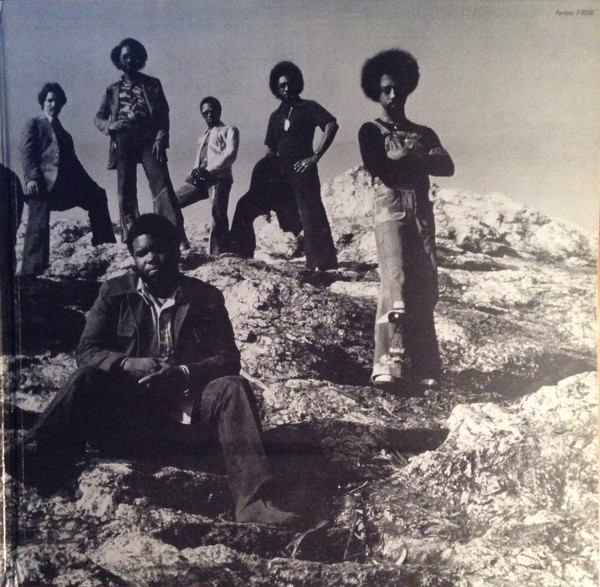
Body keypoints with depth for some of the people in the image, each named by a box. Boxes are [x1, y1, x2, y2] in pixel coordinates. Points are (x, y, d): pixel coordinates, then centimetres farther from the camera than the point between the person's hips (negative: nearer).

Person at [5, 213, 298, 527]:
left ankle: (252, 501, -39)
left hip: (189, 410, 0)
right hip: (129, 407, 0)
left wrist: (184, 373, -19)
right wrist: (127, 364, -18)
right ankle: (28, 475, -41)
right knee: (85, 380, -27)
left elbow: (228, 359, 1)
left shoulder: (207, 298, 9)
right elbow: (87, 351, 4)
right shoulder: (114, 292, 10)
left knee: (233, 387, -28)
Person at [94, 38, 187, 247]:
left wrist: (161, 139, -11)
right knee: (126, 192, 0)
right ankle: (130, 239, 4)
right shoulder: (112, 90, 16)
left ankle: (177, 236, -21)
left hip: (149, 142, -2)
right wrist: (110, 126, -7)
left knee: (162, 186, -14)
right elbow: (98, 118, 16)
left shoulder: (153, 85, 13)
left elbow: (163, 115, 5)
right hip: (123, 145, 2)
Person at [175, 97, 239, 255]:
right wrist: (194, 173, -4)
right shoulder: (203, 137, 32)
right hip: (200, 179, 7)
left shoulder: (229, 130, 12)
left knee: (218, 215, -20)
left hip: (219, 177, -7)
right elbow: (198, 161, 22)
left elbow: (230, 154, -4)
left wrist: (209, 170, -17)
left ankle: (218, 256, -28)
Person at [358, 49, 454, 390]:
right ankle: (389, 363, -22)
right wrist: (419, 162, 2)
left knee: (426, 290, -3)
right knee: (396, 283, -19)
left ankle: (424, 369, -1)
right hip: (391, 211, -4)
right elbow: (379, 169, -5)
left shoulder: (425, 134, 25)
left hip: (422, 212, 4)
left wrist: (409, 158, -5)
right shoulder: (372, 130, 14)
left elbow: (447, 167, 7)